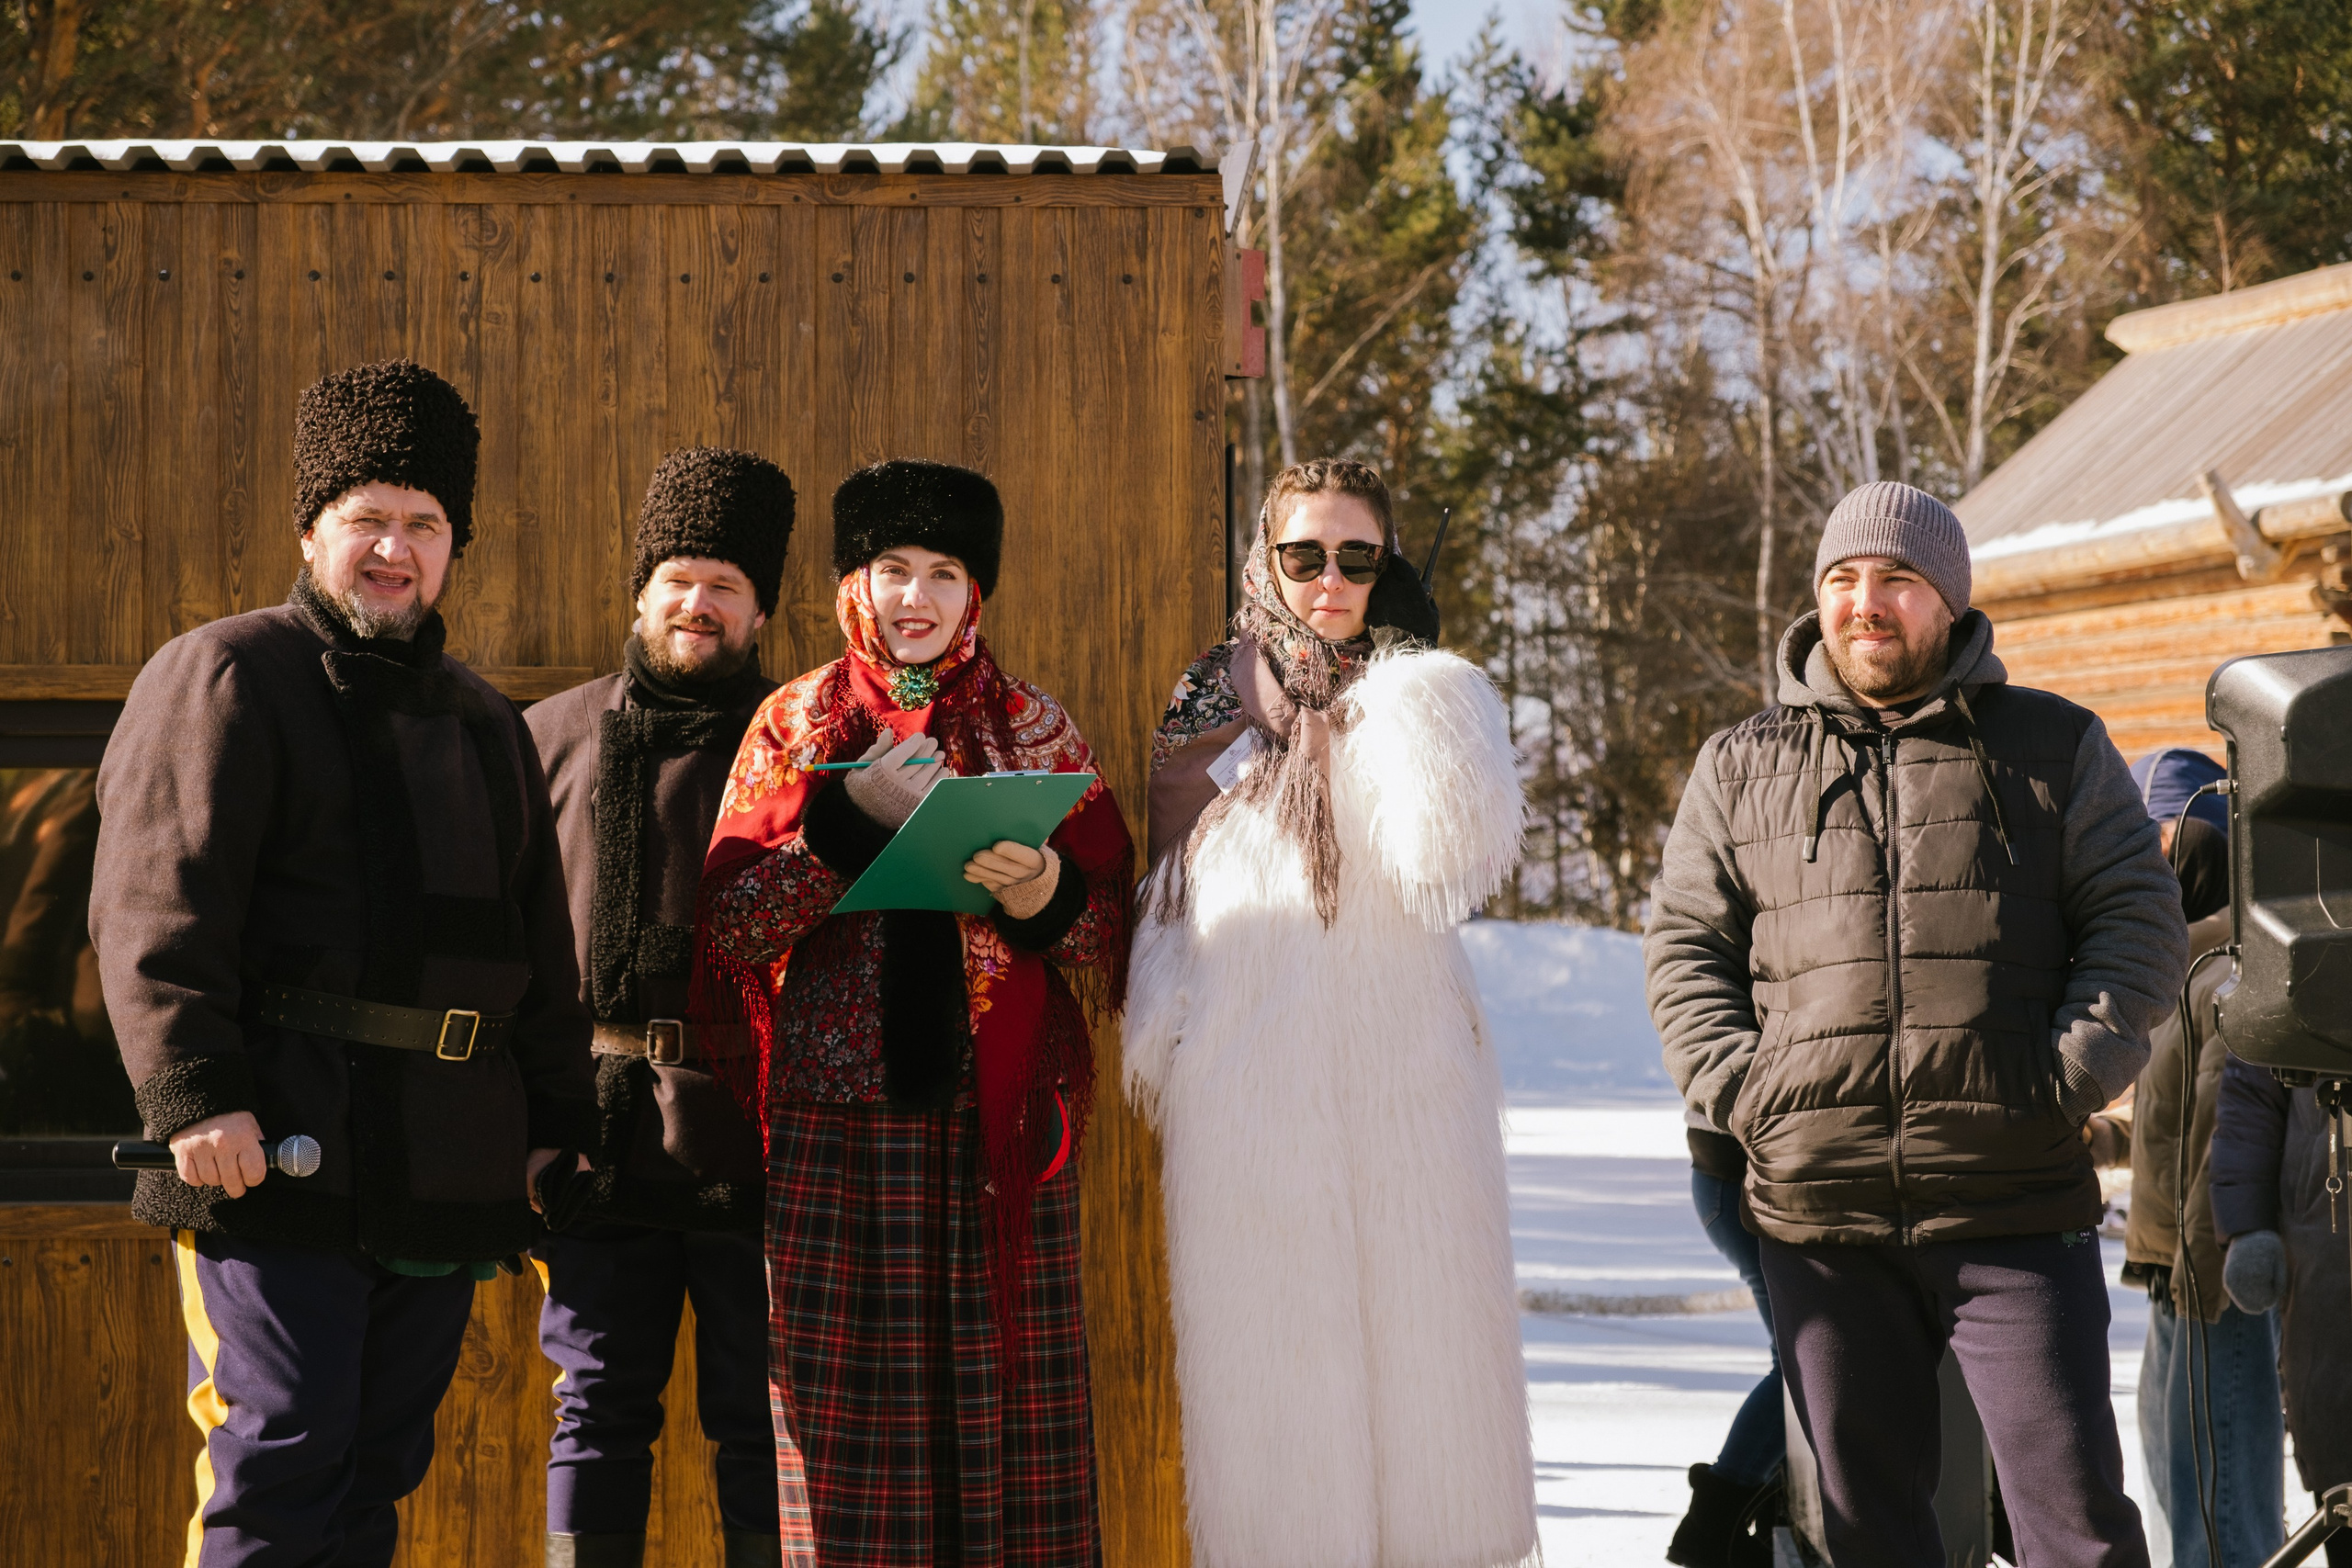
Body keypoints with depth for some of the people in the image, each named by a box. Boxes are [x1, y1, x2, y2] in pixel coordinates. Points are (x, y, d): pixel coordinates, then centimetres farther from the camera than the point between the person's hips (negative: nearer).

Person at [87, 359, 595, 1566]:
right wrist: (194, 1093, -21)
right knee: (278, 1466, -10)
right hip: (277, 1151, -7)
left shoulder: (482, 725, 22)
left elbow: (540, 949, 25)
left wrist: (554, 1123, 16)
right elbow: (156, 908, -11)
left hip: (443, 1180, 7)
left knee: (380, 1464, 9)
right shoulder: (226, 676, -1)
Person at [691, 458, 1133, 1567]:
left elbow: (1110, 934, 7)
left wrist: (1049, 899, -14)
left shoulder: (1034, 730, 12)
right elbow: (731, 920, 0)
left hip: (998, 1128, 0)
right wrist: (850, 822, -12)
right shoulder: (797, 723, 11)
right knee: (851, 1407, -4)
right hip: (838, 1123, 0)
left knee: (999, 1391, -3)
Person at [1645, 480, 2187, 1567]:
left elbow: (2138, 924, 5)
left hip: (2017, 1205, -2)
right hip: (1817, 1212, 2)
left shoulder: (2054, 747, 9)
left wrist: (2071, 1076, -9)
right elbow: (1684, 946, 12)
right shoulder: (1741, 767, 13)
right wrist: (1739, 1088, -4)